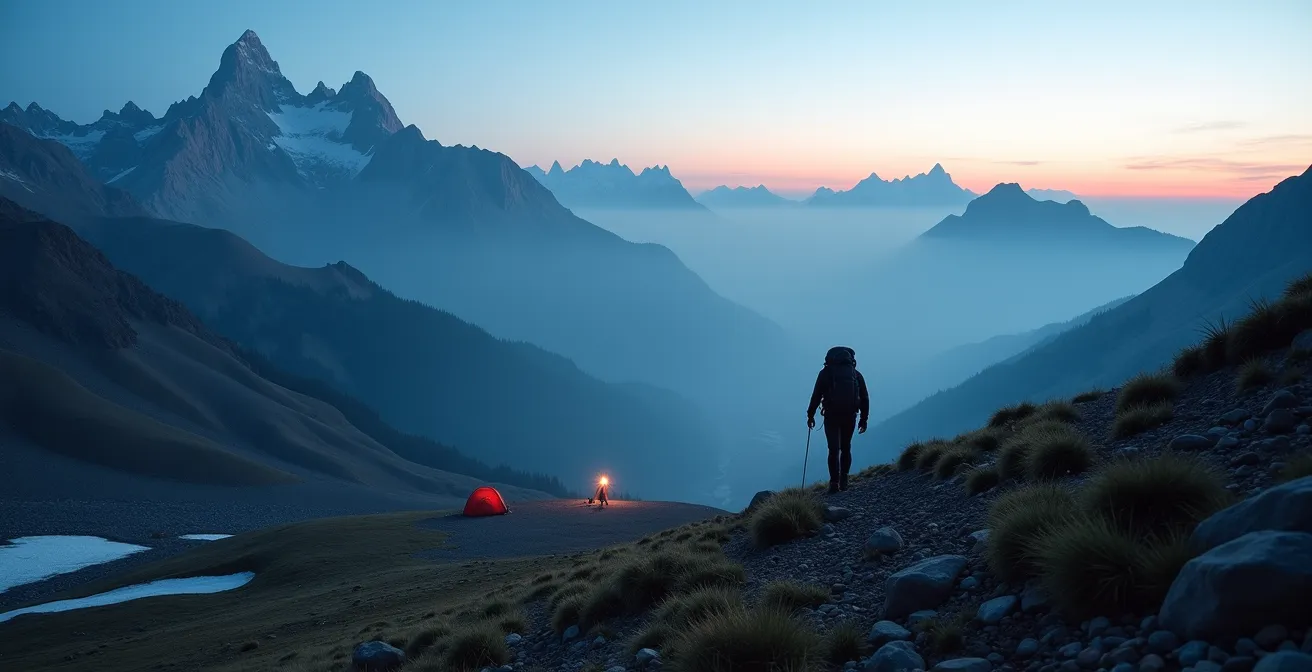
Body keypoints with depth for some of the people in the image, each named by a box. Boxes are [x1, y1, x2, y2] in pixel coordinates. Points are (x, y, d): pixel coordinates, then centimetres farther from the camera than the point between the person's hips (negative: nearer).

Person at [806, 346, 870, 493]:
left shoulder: (826, 372, 3)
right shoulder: (856, 374, 11)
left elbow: (816, 395, -1)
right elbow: (865, 398, 10)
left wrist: (810, 415, 6)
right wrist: (864, 419, 15)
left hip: (831, 416, -2)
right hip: (850, 416, 2)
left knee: (834, 450, 0)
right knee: (846, 448, 17)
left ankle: (834, 483, -10)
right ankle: (843, 481, 14)